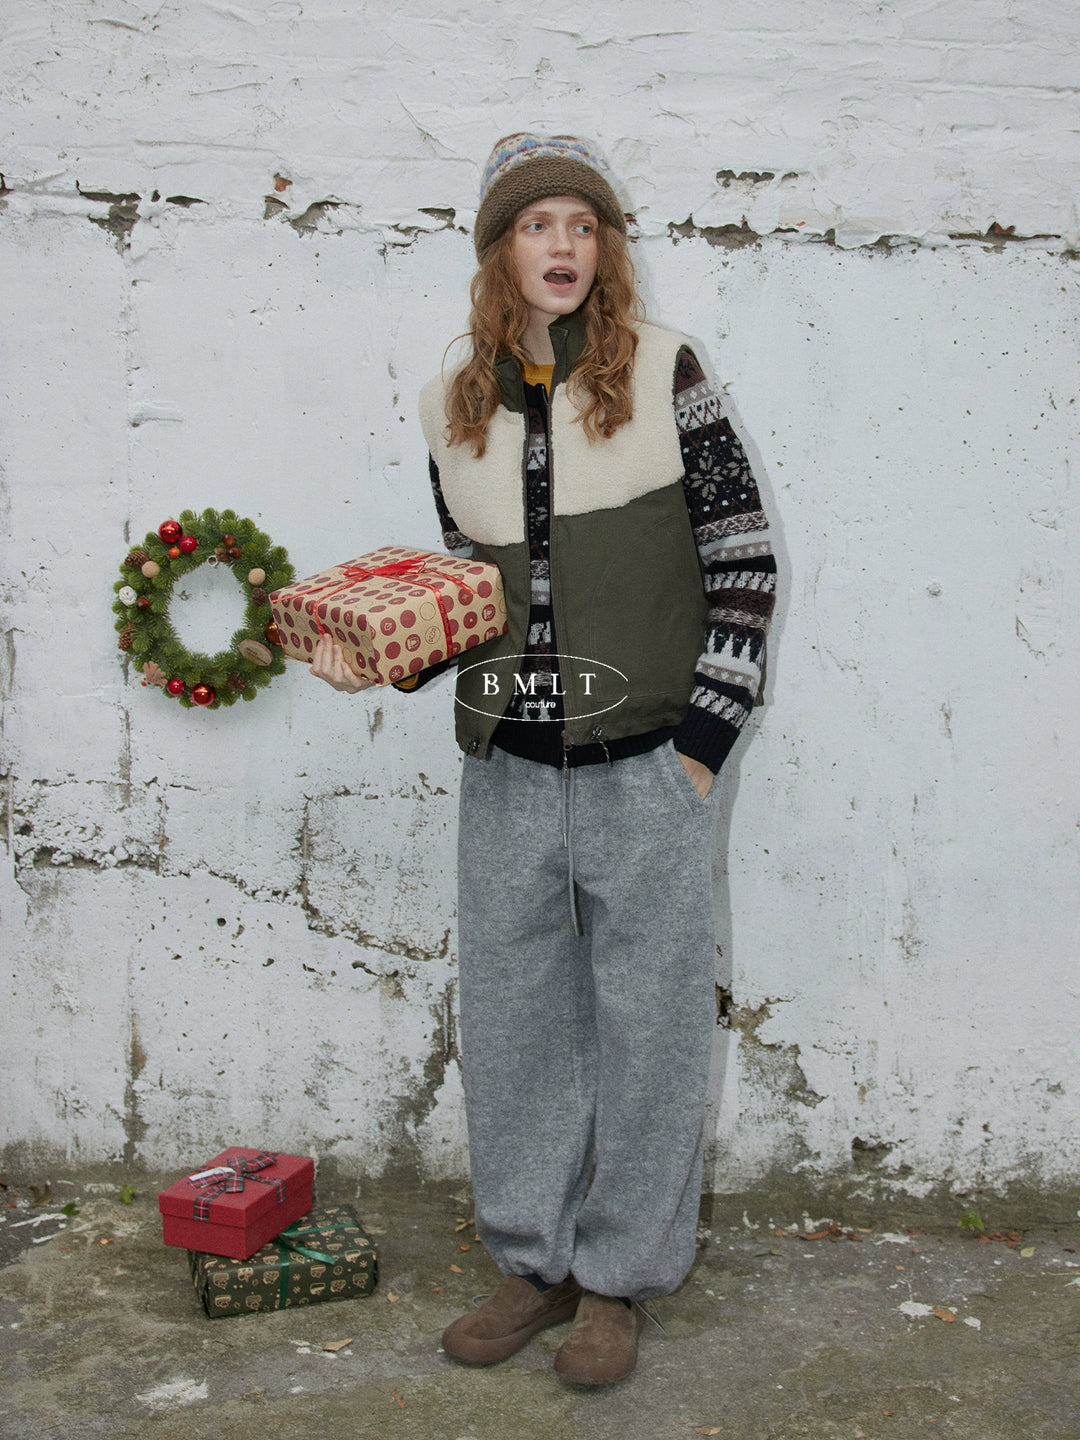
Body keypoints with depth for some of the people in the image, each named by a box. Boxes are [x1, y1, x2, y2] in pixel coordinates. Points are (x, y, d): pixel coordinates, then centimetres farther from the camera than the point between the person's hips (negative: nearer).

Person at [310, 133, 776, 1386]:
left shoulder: (661, 372, -2)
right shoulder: (455, 406, 8)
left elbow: (742, 555, -2)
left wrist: (703, 735, -8)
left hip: (644, 767, -3)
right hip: (508, 770, 4)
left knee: (644, 1021, 6)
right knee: (512, 1020, 12)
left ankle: (619, 1276, 24)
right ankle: (534, 1259, 31)